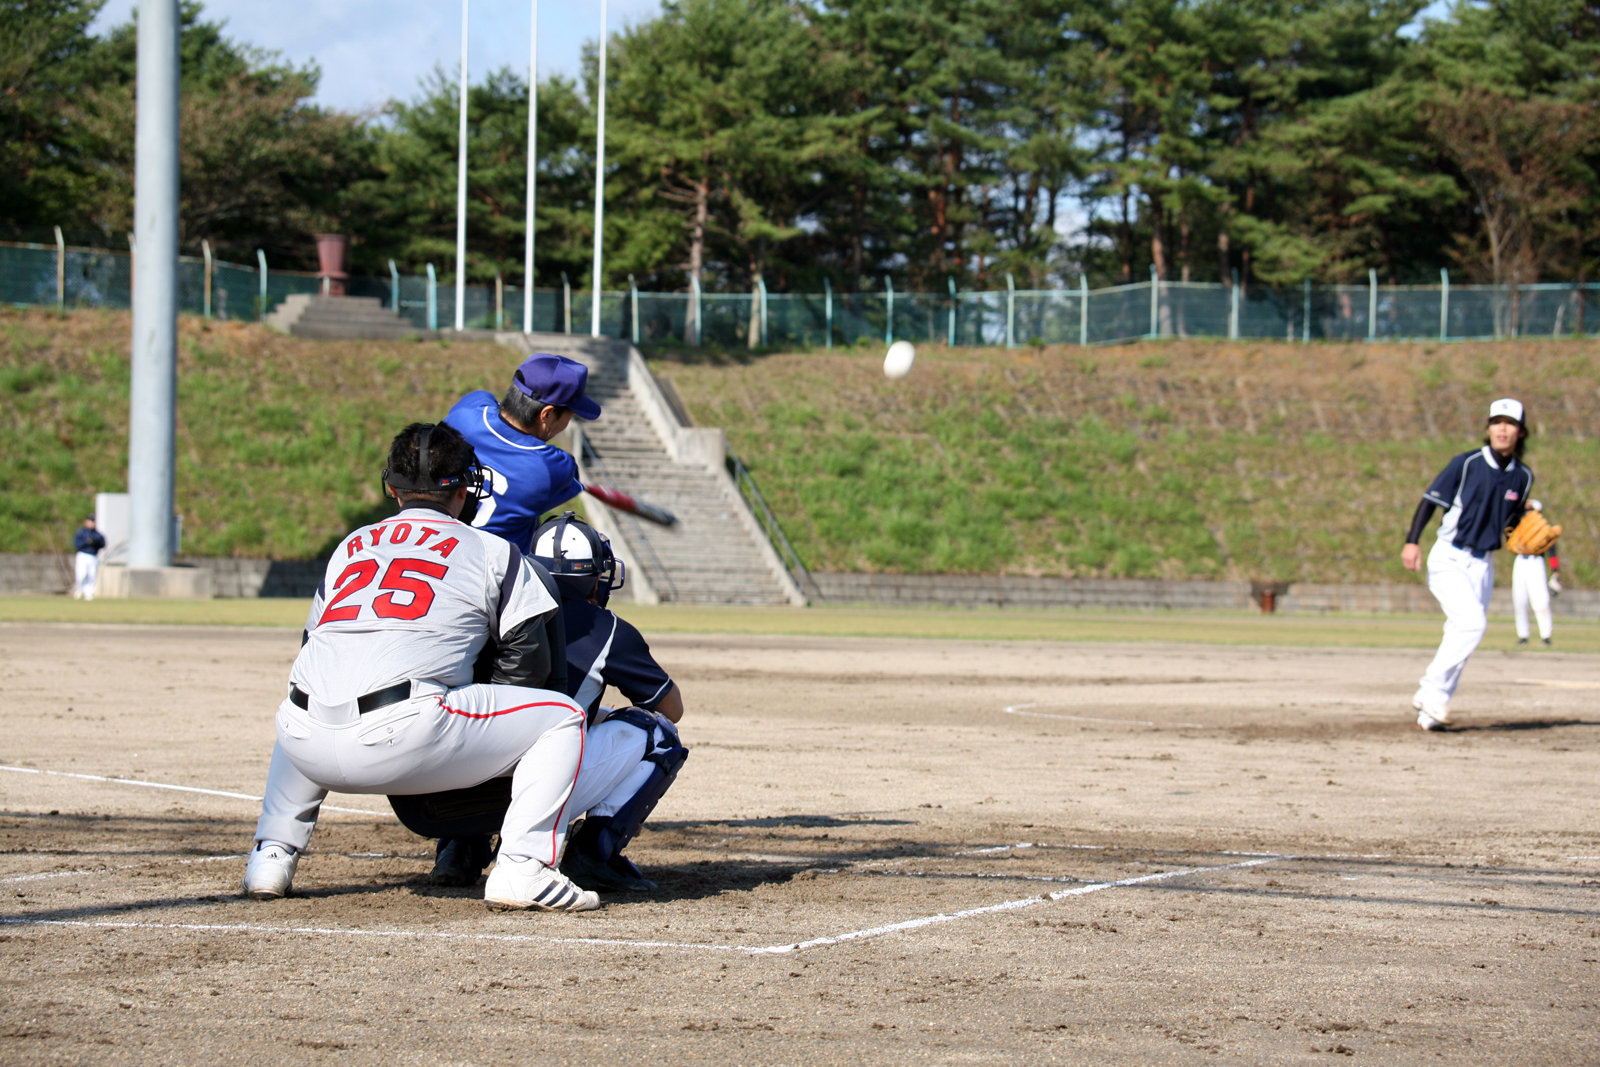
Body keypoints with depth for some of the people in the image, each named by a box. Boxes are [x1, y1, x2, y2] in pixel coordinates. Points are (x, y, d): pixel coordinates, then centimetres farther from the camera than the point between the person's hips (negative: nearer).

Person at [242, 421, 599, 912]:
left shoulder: (350, 546, 28)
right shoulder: (492, 550, 16)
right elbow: (528, 659, 14)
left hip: (309, 748, 5)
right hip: (406, 741, -5)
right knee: (561, 718, 12)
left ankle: (272, 855, 25)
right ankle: (523, 868, -5)